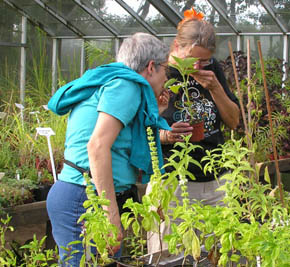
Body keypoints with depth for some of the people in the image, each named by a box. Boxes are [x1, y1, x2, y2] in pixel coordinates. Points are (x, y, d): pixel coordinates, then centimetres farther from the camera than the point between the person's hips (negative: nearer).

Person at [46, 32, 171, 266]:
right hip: (84, 199, -10)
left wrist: (153, 113, 23)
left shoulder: (108, 84, 20)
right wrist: (112, 214, -23)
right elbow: (98, 146, -22)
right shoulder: (126, 85, -9)